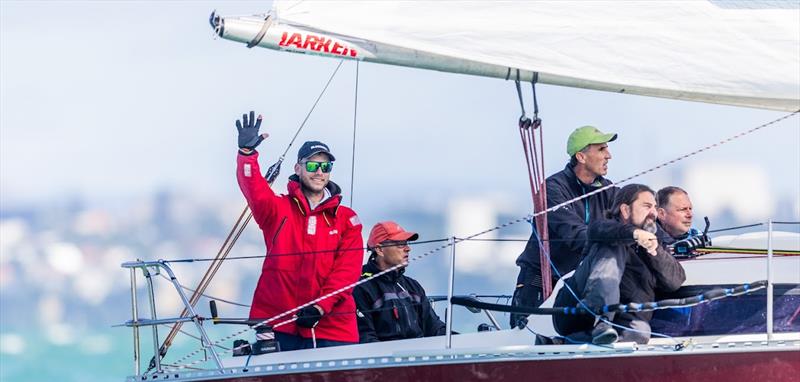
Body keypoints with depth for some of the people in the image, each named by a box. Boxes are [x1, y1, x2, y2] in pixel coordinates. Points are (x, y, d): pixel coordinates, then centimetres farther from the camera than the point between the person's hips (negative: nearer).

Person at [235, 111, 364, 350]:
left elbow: (347, 270, 2)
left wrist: (320, 307, -12)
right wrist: (247, 152, -27)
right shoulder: (279, 210, 12)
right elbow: (254, 190, -8)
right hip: (279, 326, -1)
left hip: (332, 326, 1)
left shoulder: (346, 220, 12)